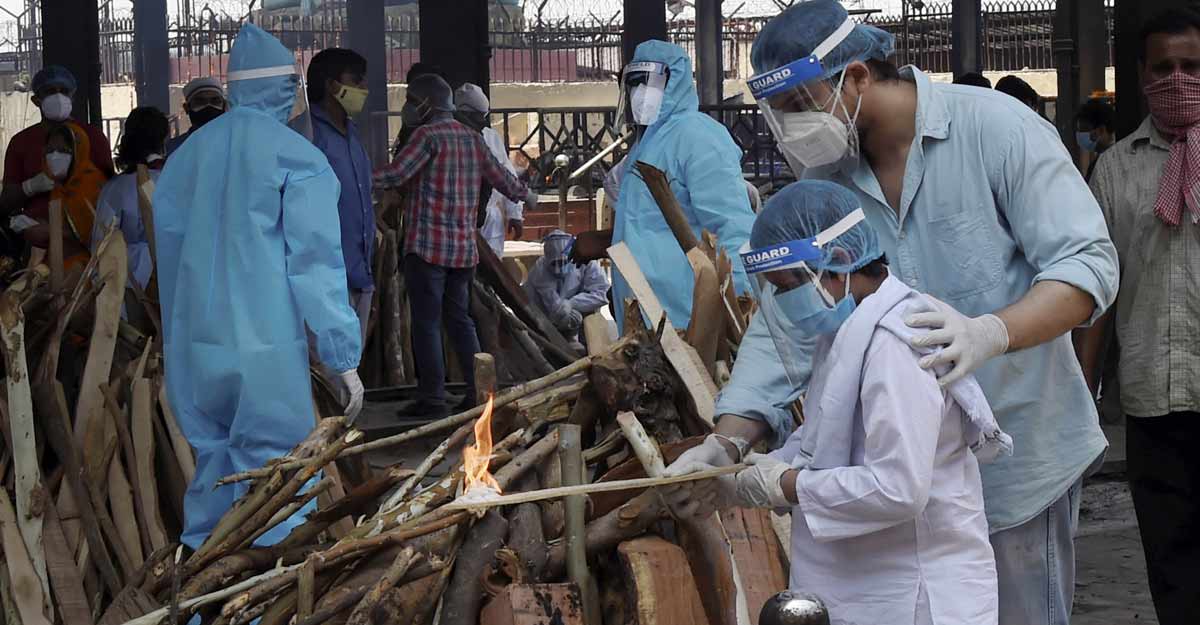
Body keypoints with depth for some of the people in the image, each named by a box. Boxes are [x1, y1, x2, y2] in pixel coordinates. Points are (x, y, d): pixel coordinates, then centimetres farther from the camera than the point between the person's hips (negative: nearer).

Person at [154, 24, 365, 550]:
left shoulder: (188, 152, 7)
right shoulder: (296, 156, -8)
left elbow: (168, 247, 14)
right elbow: (316, 265, -10)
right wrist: (344, 358, -7)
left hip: (193, 344, 5)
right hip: (265, 344, -5)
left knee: (214, 455, 18)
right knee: (270, 466, 4)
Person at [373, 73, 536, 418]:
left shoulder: (428, 135, -9)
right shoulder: (472, 138, 13)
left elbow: (396, 174, -19)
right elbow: (500, 176, 22)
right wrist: (525, 194, 40)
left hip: (427, 244, -7)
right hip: (464, 247, 7)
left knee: (426, 322, -3)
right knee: (459, 319, 15)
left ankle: (432, 396, -4)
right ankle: (478, 389, 13)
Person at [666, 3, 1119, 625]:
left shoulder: (996, 129, -14)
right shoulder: (824, 177, 3)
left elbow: (1088, 263, -18)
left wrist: (990, 333, -36)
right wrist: (729, 439, -12)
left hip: (1015, 455, -5)